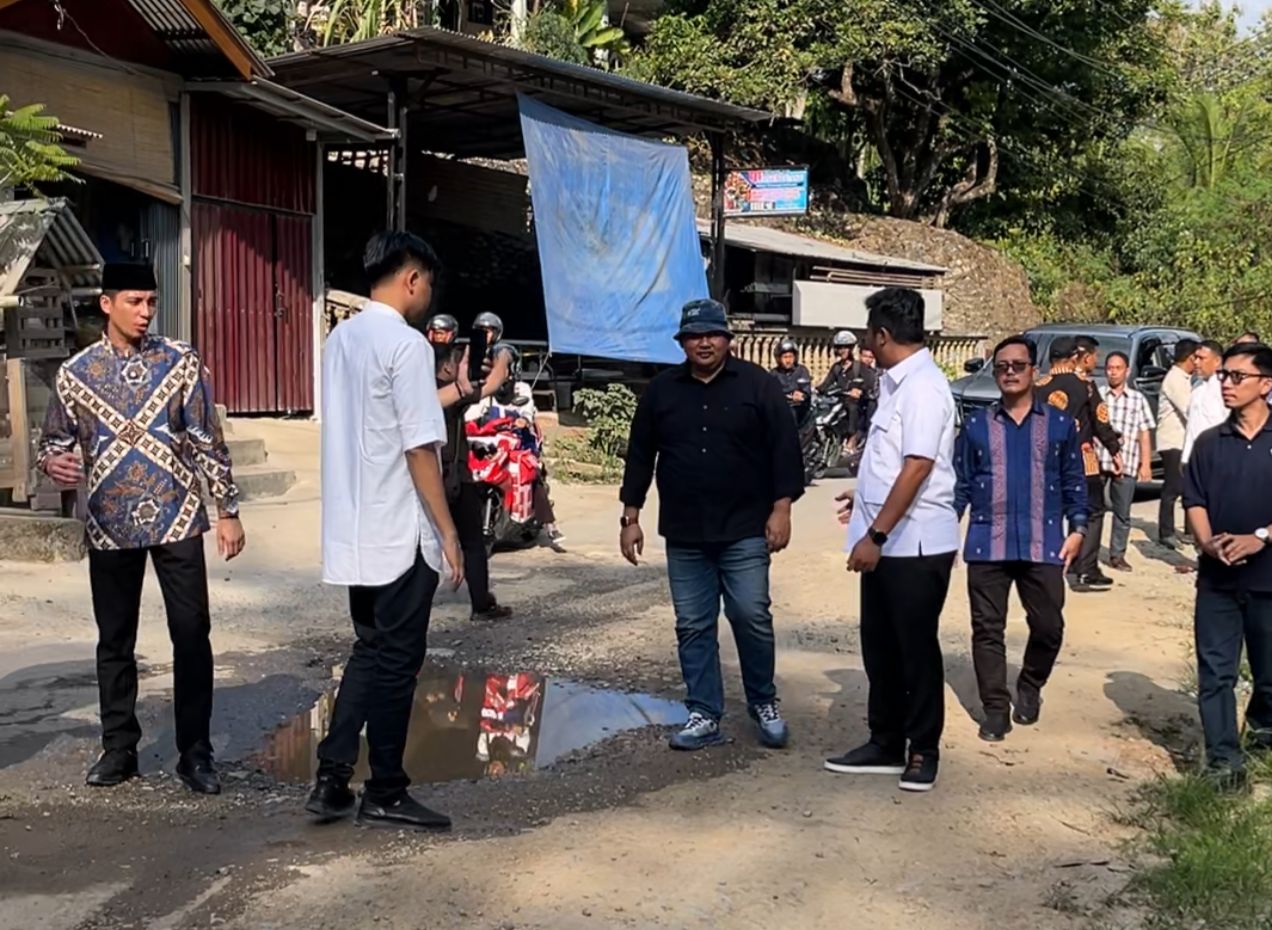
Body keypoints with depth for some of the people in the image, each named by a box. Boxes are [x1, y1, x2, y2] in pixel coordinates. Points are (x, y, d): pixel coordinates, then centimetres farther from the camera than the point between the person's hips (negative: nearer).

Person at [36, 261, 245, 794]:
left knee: (192, 637, 0)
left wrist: (227, 510, -1)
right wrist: (53, 462, -16)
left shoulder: (181, 362, 0)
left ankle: (195, 753, 11)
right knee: (115, 641, 10)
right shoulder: (75, 373, 1)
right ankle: (118, 748, 24)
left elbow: (207, 441, 1)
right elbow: (53, 441, 9)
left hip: (177, 520, -1)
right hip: (111, 526, 1)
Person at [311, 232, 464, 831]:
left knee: (370, 652, 17)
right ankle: (385, 794, 12)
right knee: (396, 661, 2)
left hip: (353, 532, 8)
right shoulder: (406, 344, -14)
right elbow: (420, 448, -18)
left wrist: (456, 391, 31)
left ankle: (332, 780, 14)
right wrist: (448, 531, -13)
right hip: (400, 533, -8)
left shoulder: (340, 340, 11)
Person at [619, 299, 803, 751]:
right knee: (693, 627, 5)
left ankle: (764, 704, 19)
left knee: (752, 618, -2)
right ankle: (704, 715, 14)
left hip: (745, 531, -3)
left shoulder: (757, 384, -2)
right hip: (684, 535, 3)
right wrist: (631, 517, 7)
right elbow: (640, 457, 10)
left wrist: (781, 508, -10)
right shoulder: (660, 391, 7)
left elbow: (784, 449, -3)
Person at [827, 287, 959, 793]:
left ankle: (923, 752, 17)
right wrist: (865, 500, 34)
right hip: (886, 541, 9)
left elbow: (917, 467, -25)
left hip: (915, 544, -9)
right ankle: (886, 744, 25)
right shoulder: (896, 383, 12)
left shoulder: (923, 387, -17)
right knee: (880, 647, 14)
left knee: (916, 649, 4)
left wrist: (875, 533, -26)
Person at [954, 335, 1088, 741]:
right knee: (988, 629, 3)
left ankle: (1030, 688, 30)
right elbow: (960, 483, 8)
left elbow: (1074, 482, 10)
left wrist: (1077, 527, 0)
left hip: (1044, 543, 0)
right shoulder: (976, 424, 7)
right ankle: (995, 709, 13)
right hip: (987, 543, 0)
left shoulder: (1060, 424, 7)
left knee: (1048, 625, 4)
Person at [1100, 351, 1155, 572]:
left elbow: (1145, 434, 9)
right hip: (1097, 461, -1)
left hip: (1126, 464, 1)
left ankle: (1117, 555, 16)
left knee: (1122, 513, 7)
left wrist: (1146, 464, 3)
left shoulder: (1138, 399, 11)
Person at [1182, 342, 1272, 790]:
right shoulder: (1209, 442, 5)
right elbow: (1194, 501, 4)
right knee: (1215, 671, -1)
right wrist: (1208, 542, -14)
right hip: (1217, 576, 2)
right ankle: (1224, 759, 5)